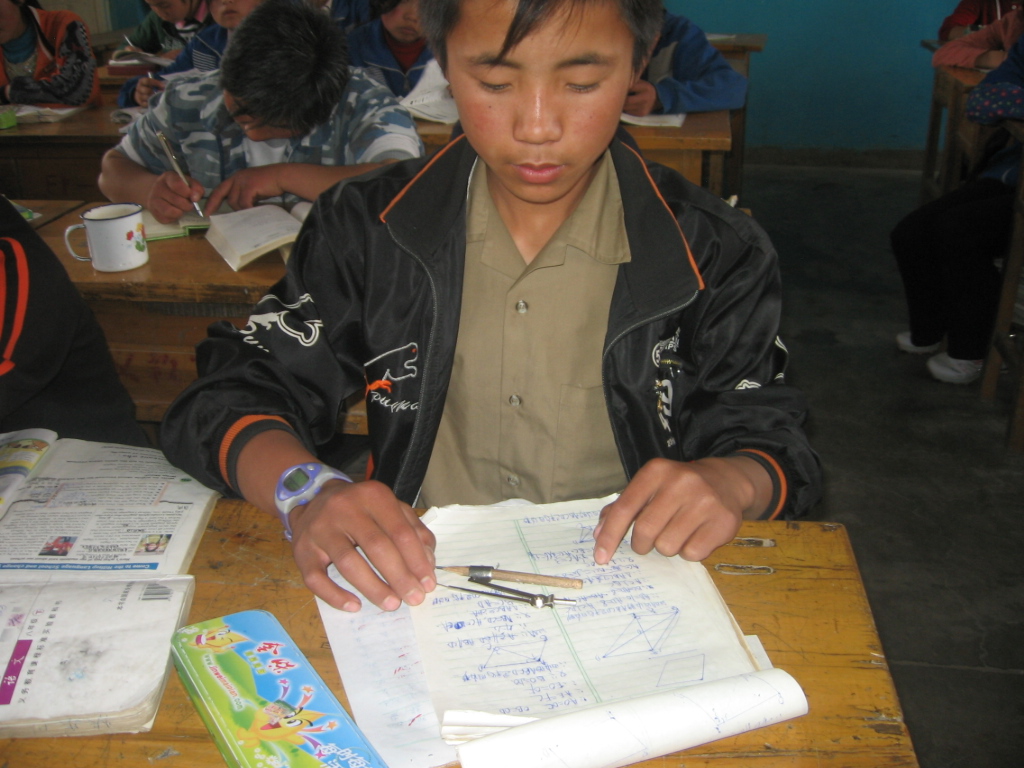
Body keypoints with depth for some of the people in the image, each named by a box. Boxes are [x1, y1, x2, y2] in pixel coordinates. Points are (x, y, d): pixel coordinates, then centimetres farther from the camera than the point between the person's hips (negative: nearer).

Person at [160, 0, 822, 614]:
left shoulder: (716, 255, -3)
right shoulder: (366, 230, -1)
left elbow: (777, 447, 3)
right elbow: (226, 398, -2)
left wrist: (733, 482, -23)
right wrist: (307, 490, -24)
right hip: (414, 589, -3)